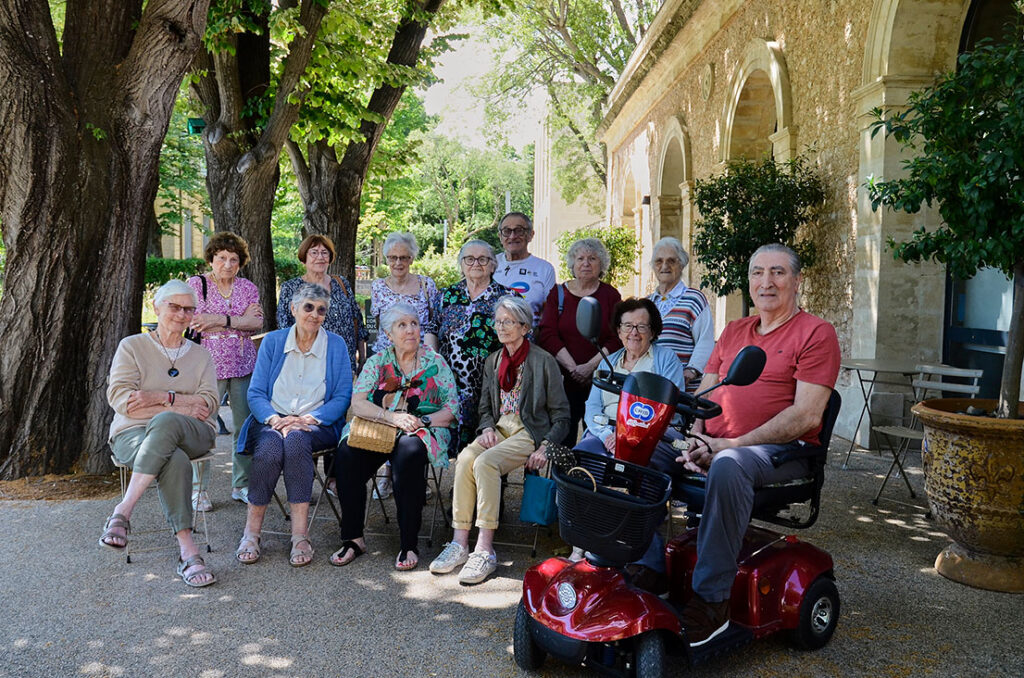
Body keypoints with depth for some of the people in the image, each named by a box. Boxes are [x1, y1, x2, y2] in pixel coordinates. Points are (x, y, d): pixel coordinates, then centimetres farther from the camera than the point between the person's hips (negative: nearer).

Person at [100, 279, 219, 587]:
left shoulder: (200, 356, 18)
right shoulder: (132, 346, 11)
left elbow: (208, 403, 2)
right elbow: (119, 398, -4)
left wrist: (161, 397, -14)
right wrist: (181, 406, -9)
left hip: (193, 434, 1)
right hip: (133, 433, -1)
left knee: (164, 423, -38)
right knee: (175, 461, -37)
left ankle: (123, 511, -36)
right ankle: (187, 552, -38)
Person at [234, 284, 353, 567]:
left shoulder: (336, 345, 8)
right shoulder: (273, 341, 11)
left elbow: (342, 398, 2)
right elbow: (255, 393, 6)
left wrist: (308, 419, -13)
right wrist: (274, 419, -14)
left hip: (317, 425, -1)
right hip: (273, 420, 1)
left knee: (296, 440, -35)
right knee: (270, 445, -33)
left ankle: (300, 536, -33)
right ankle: (251, 533, -23)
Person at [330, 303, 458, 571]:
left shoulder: (435, 362, 7)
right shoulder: (377, 361, 11)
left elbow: (452, 408, 3)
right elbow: (357, 404, -1)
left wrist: (421, 421, -14)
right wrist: (392, 416, -16)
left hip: (420, 431, -2)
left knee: (409, 452, -36)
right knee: (348, 452, -28)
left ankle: (408, 545, -27)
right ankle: (353, 538, -16)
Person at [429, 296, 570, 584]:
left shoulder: (544, 361, -1)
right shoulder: (492, 362, 16)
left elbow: (561, 415, -1)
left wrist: (545, 447, -14)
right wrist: (487, 428, -1)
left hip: (529, 433, -5)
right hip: (499, 429, 5)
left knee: (485, 462, -32)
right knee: (465, 458, -27)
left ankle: (485, 550, -28)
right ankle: (460, 543, -24)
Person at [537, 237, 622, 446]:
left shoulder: (611, 295, 8)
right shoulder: (558, 294, 10)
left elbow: (617, 339, 1)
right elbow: (548, 335, 0)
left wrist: (590, 366, -11)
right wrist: (573, 367, -10)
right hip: (564, 380, 1)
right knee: (562, 438, -2)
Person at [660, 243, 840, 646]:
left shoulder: (815, 333, -2)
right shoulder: (733, 331, 20)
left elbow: (806, 416, -12)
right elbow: (703, 394, 17)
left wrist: (730, 444, -17)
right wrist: (695, 440, -5)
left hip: (782, 450, -6)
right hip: (714, 445, 7)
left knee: (729, 465, -39)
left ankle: (711, 601, -30)